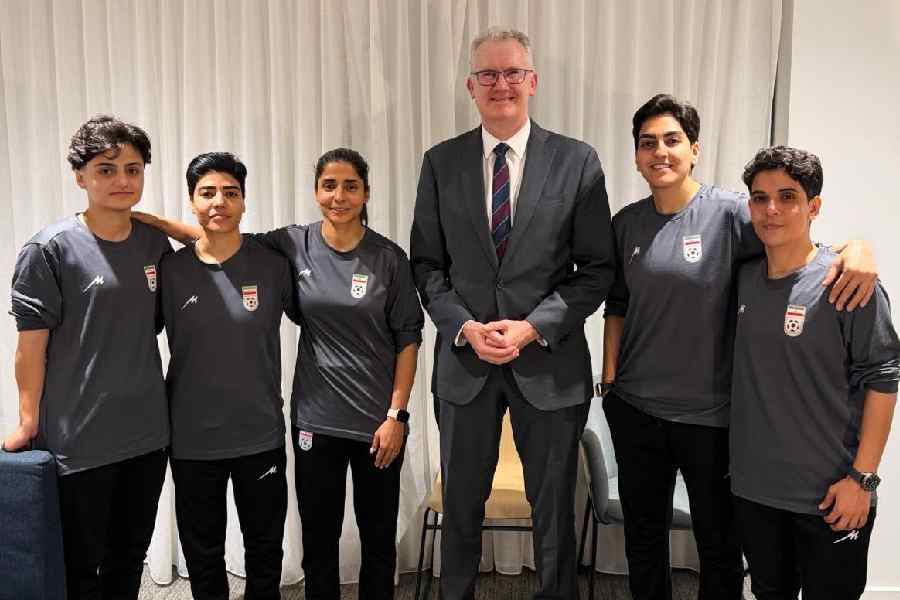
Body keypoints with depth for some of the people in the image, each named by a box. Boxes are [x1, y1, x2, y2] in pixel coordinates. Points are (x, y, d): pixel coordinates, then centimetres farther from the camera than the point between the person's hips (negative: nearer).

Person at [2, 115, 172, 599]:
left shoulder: (156, 243, 3)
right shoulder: (50, 250, -10)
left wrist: (156, 399, 12)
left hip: (148, 433, 5)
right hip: (80, 439, -4)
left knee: (130, 559, 19)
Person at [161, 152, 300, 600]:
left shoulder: (271, 264, -7)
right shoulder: (171, 270, -5)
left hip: (261, 435, 0)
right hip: (193, 439, 1)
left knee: (265, 550, 16)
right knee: (202, 555, 17)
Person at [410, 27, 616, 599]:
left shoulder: (578, 161, -3)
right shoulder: (441, 162, 2)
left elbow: (597, 268, -3)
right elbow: (427, 263, 4)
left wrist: (533, 326, -14)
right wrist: (464, 326, -11)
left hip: (549, 362, -1)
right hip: (464, 359, 2)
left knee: (554, 509, 15)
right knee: (461, 505, 17)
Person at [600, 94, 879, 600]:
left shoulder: (730, 212, -10)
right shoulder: (627, 224, 3)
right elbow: (618, 306, 9)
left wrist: (857, 245, -28)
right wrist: (609, 377, 5)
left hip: (711, 412, -3)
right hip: (635, 407, 4)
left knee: (719, 543, 15)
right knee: (644, 537, 19)